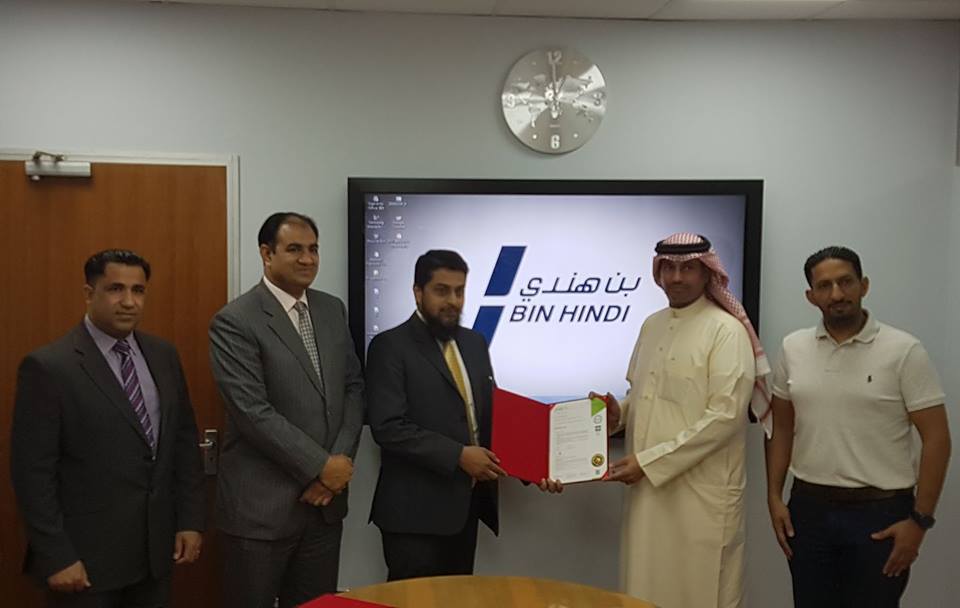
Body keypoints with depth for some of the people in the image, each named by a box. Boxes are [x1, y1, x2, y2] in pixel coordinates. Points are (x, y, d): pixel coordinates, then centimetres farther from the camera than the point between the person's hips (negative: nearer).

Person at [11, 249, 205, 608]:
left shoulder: (163, 356, 5)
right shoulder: (48, 366, -11)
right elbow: (32, 472, -12)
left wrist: (190, 520, 4)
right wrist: (56, 557, -13)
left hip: (157, 548, 5)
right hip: (87, 555, -5)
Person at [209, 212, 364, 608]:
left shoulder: (333, 310, 9)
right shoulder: (234, 322, -11)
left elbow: (353, 388, 8)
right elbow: (253, 412, -18)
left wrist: (340, 462, -6)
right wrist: (321, 467, -15)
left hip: (325, 500, 6)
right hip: (261, 505, -5)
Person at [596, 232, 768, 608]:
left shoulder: (726, 330, -11)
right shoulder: (651, 325, 11)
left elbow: (725, 416, -18)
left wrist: (650, 462, -18)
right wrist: (619, 413, -2)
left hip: (701, 491, -6)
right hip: (648, 485, 6)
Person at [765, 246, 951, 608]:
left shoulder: (903, 351, -9)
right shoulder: (793, 348, 3)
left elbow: (936, 439, -8)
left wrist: (920, 519, -12)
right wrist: (774, 497, 3)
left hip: (880, 512, -3)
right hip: (808, 507, 4)